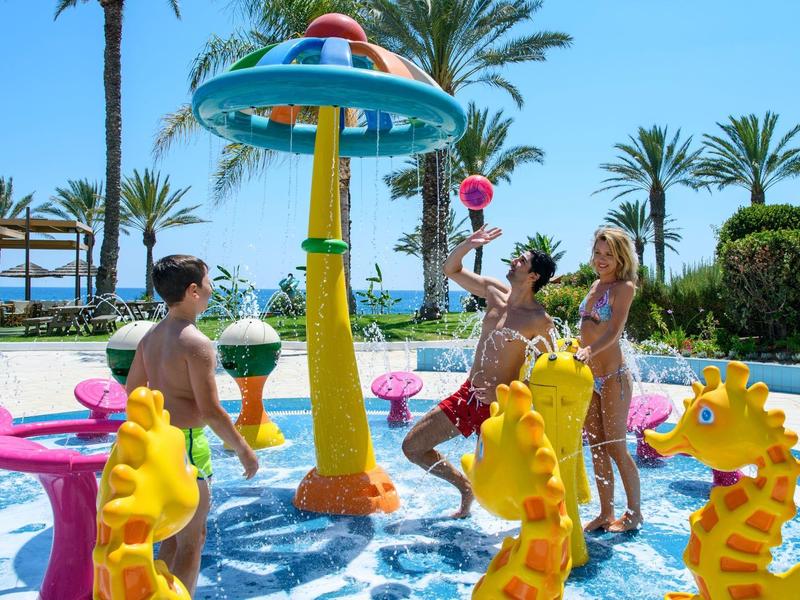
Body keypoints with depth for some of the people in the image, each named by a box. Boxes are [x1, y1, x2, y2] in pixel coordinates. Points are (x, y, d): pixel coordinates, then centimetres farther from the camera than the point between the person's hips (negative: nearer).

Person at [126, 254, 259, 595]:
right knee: (192, 538, 4)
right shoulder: (196, 343, -19)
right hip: (185, 443, -9)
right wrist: (243, 449, -10)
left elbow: (133, 389, 15)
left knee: (175, 534, 21)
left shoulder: (151, 336, 7)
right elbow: (211, 411, -20)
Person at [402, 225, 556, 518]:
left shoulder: (540, 320, -15)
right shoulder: (494, 291, 3)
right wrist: (468, 244, -6)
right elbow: (451, 269, 11)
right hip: (467, 395, 7)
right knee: (412, 447, 10)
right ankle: (465, 488, 30)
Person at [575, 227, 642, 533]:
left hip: (613, 377, -7)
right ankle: (606, 514, 21)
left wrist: (589, 350, -37)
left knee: (616, 448, 1)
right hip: (589, 378, 7)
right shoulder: (596, 284, 13)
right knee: (597, 448, 11)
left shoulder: (624, 287, -9)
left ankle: (634, 513, 18)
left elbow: (614, 332, -22)